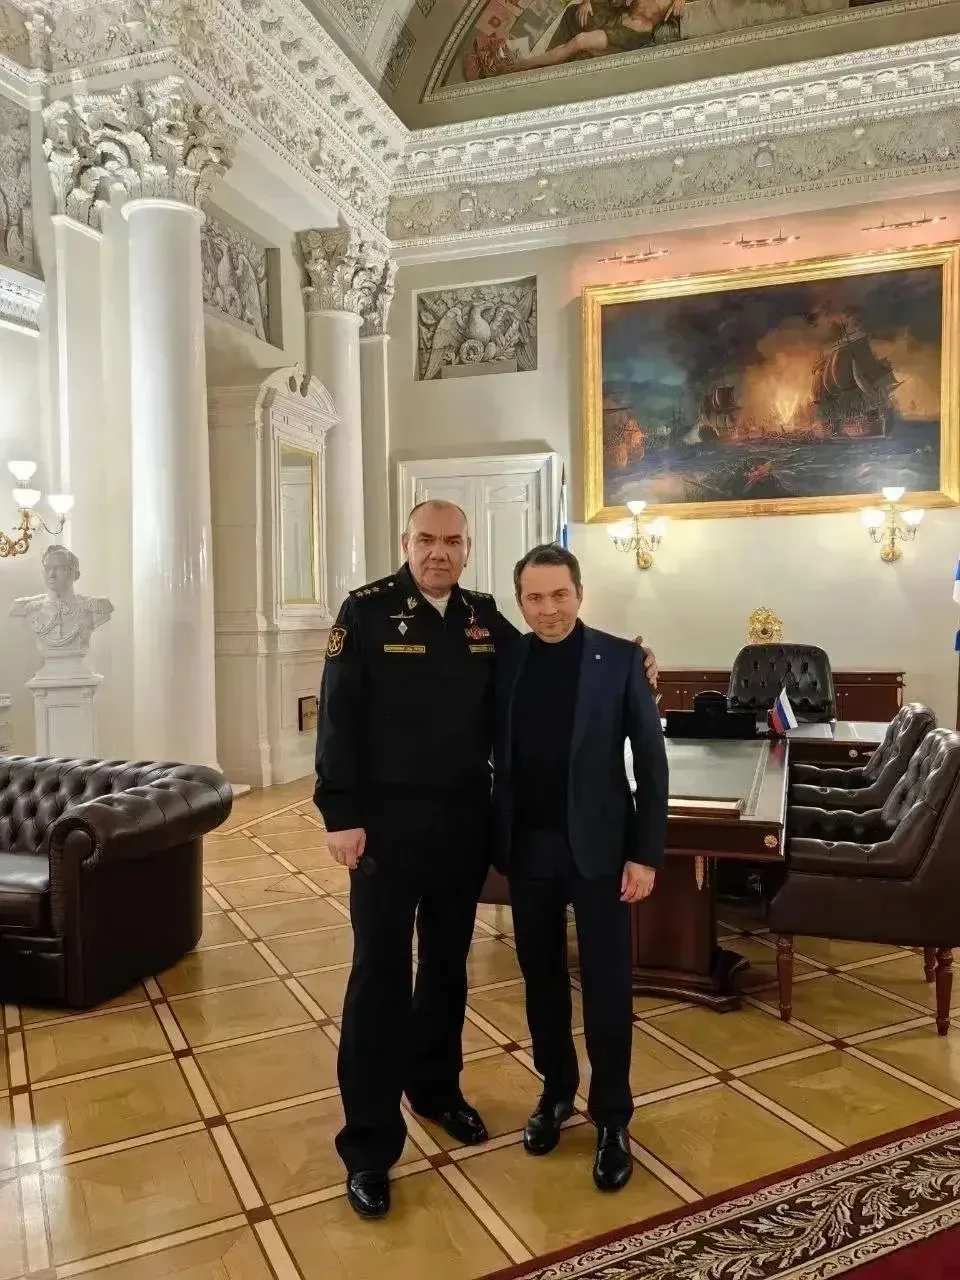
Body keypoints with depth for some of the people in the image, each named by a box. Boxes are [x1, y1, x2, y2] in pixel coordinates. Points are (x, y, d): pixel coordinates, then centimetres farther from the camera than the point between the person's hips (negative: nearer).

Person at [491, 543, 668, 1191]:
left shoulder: (619, 659, -7)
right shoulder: (506, 661, 1)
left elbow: (652, 759, -6)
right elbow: (497, 753, 6)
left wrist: (646, 852, -9)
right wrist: (497, 838, 0)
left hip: (597, 847, -3)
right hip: (527, 847, 3)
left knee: (606, 985, 7)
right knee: (541, 976, 16)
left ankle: (612, 1119, 26)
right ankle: (556, 1090, 37)